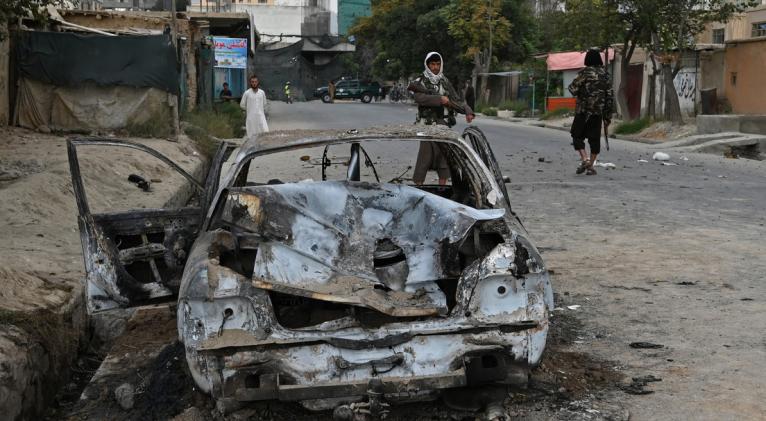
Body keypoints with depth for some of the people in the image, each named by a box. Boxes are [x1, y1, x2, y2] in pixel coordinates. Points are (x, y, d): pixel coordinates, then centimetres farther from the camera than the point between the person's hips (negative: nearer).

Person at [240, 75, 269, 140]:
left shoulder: (262, 92, 5)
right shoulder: (247, 93, -3)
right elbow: (242, 105, 4)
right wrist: (249, 110, 8)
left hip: (261, 116, 2)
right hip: (251, 117, -2)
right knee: (251, 136, -1)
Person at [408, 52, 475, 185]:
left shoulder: (445, 81, 14)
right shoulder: (420, 82, -2)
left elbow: (456, 100, 11)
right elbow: (420, 98, -22)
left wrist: (467, 110, -5)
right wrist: (439, 99, -27)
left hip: (444, 126, 5)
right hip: (428, 126, -5)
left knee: (444, 157, 8)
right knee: (424, 157, -8)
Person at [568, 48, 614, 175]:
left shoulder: (585, 73, -8)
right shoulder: (605, 75, 7)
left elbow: (573, 89, -12)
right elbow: (610, 96, 7)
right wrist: (608, 116, 12)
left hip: (583, 110, -4)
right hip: (598, 112, 4)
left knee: (577, 135, 7)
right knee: (594, 138, 8)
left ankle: (584, 159, -11)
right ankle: (590, 166, 8)